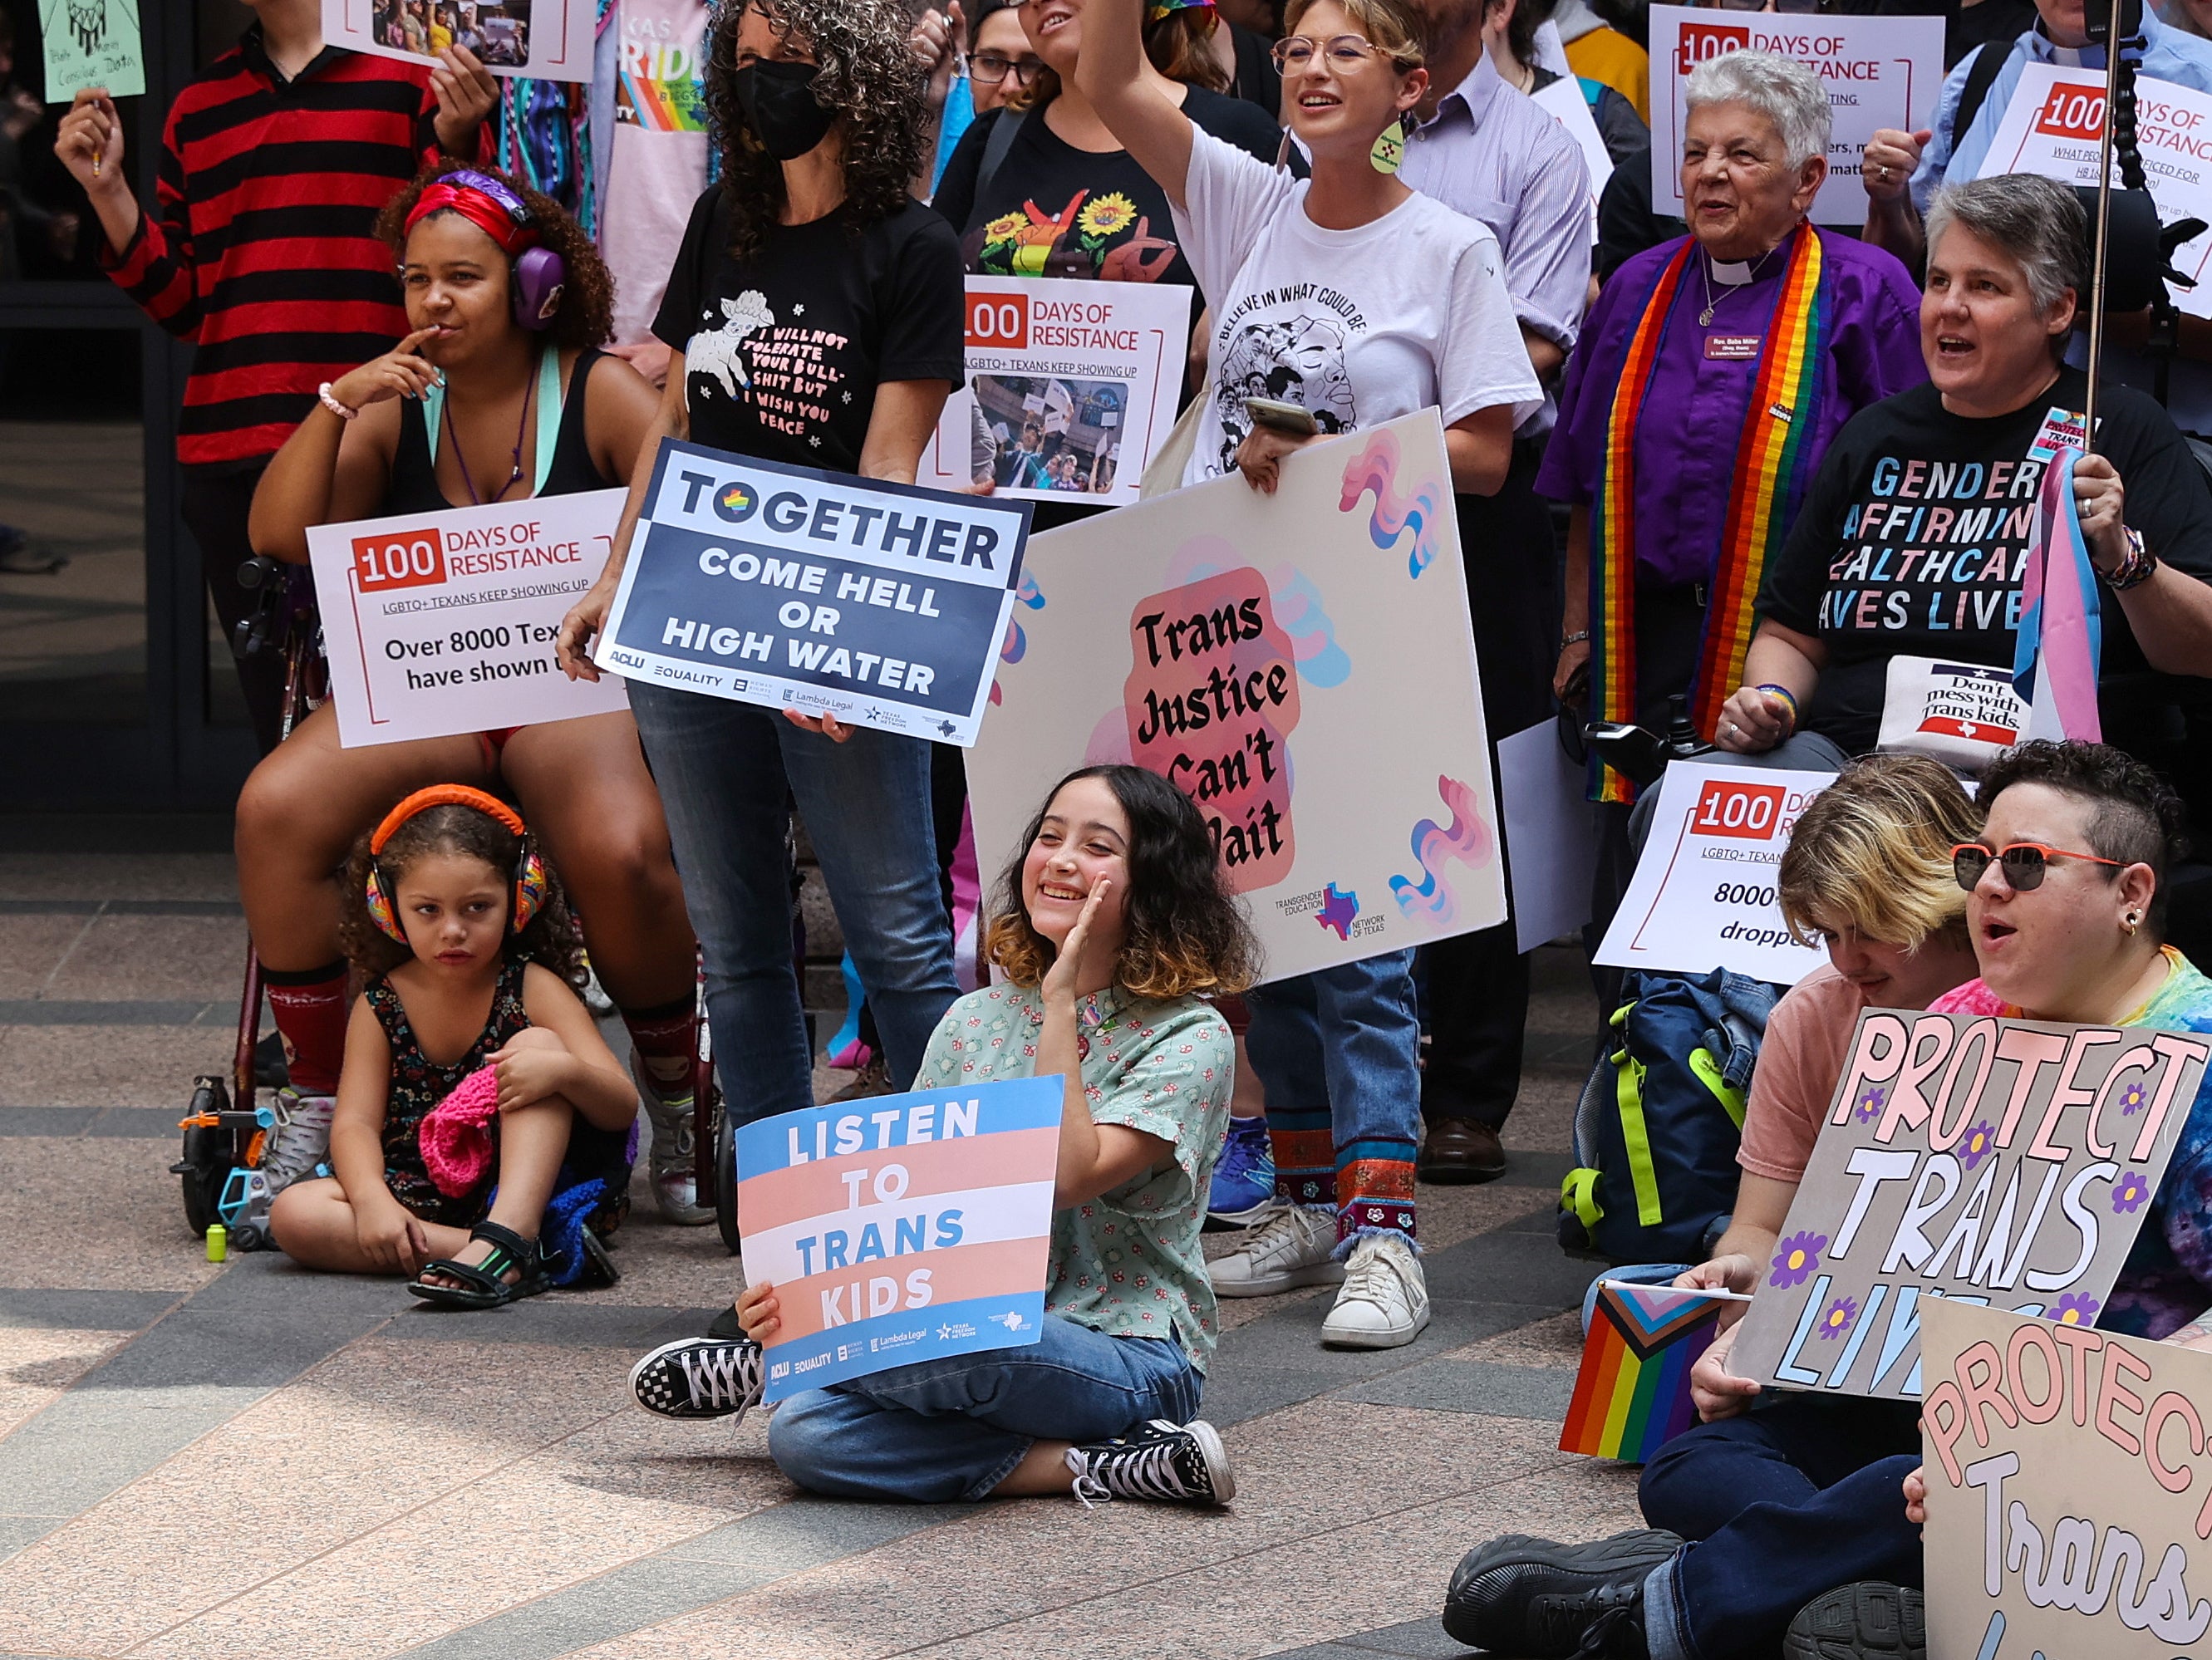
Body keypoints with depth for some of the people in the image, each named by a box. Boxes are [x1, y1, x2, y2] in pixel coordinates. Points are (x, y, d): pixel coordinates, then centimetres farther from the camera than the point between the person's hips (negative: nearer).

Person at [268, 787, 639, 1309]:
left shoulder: (533, 989, -5)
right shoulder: (379, 1007, 2)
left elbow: (623, 1108, -11)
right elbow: (356, 1120, -5)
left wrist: (564, 1070, -34)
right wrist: (373, 1199, -26)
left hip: (527, 1186, -2)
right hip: (422, 1197, 2)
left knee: (538, 1044, -23)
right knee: (294, 1214, -22)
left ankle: (507, 1236, -41)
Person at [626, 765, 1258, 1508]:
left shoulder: (1189, 1040, -7)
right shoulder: (975, 1022, 10)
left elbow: (1069, 1178, -21)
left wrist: (1062, 1000, -16)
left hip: (1132, 1357, -4)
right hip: (992, 1338, 4)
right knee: (805, 1433, -24)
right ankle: (1094, 1467, -17)